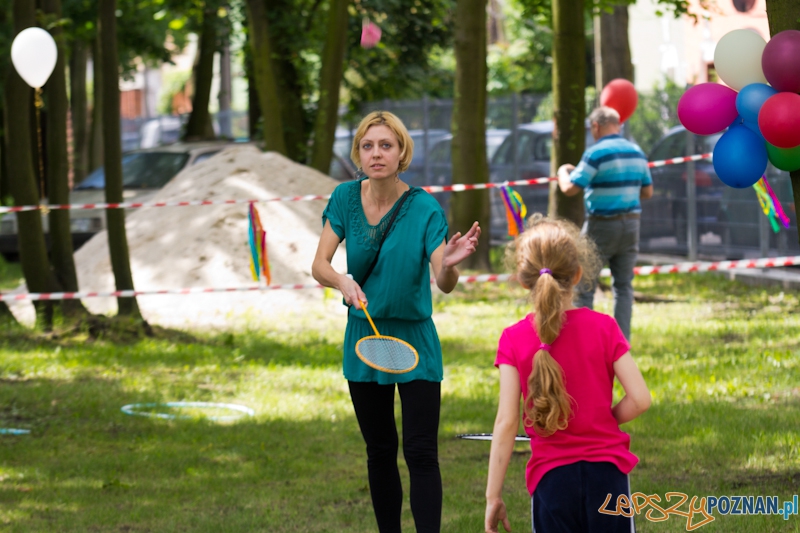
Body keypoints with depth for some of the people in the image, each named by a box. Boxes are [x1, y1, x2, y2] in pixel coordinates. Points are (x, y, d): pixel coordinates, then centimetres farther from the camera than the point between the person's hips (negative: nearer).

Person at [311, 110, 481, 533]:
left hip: (414, 340, -3)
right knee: (379, 452, 13)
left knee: (421, 452, -8)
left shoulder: (424, 208, -15)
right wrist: (342, 281, -29)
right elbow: (319, 265, -7)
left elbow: (443, 284, -21)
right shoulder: (346, 198, -5)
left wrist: (449, 264, -44)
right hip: (364, 337, 3)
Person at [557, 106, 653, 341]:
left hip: (602, 226, -6)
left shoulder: (596, 153, -13)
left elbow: (569, 189, -16)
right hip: (631, 224, 6)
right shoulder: (637, 152, 7)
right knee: (624, 285, 10)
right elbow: (648, 191, 14)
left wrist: (563, 171, 4)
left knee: (584, 286, 3)